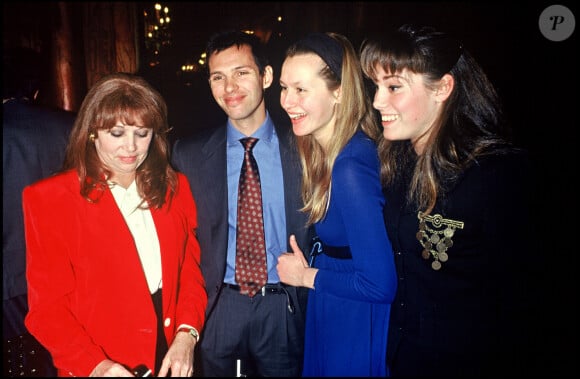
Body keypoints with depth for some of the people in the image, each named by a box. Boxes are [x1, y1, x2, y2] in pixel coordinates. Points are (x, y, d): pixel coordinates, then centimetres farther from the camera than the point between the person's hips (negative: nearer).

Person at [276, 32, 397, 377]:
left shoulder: (351, 167, -29)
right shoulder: (323, 149, -2)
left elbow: (380, 284, -28)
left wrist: (306, 276, -17)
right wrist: (308, 267, 0)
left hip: (353, 324, -8)